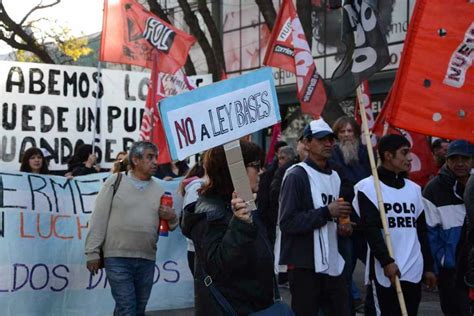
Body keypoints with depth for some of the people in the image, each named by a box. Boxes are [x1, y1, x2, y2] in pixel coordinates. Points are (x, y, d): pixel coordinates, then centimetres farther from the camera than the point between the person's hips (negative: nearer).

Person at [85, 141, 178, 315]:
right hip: (117, 258, -4)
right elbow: (99, 219, -2)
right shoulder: (115, 182, 1)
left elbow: (168, 225, 16)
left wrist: (172, 218, -8)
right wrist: (93, 252, -8)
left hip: (147, 261, 4)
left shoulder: (159, 190, 11)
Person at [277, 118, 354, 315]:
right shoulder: (296, 175, -8)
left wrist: (342, 227, 7)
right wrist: (326, 212, -19)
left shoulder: (336, 176, 16)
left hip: (332, 262, 7)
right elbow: (287, 222, -18)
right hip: (304, 264, -7)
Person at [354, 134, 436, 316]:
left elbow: (421, 231, 18)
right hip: (386, 272, -6)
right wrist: (386, 261, -18)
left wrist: (428, 267, 16)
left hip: (414, 271, 6)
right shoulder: (368, 187, -4)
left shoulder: (414, 188, 16)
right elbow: (370, 229, -11)